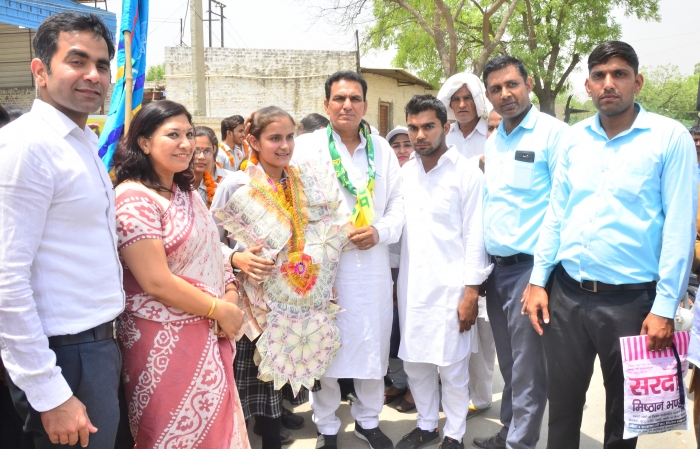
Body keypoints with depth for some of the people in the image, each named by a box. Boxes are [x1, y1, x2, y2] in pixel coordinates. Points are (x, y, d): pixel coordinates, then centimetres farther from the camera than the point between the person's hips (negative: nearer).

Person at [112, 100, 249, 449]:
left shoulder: (186, 191, 11)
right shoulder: (133, 198, -16)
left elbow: (210, 251, 15)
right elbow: (157, 282, -21)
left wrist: (231, 293, -4)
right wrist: (222, 310, -13)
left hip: (208, 334, 8)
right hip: (166, 340, -8)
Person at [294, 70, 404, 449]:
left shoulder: (382, 149, 10)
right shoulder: (306, 146, -1)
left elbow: (398, 201, 10)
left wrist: (380, 231, -8)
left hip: (372, 262, 3)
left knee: (373, 344, 12)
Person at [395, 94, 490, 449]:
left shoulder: (467, 173, -7)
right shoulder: (405, 173, 8)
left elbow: (475, 236, -9)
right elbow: (398, 226, 12)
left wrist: (471, 292, -12)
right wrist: (397, 279, 8)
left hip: (450, 286, -5)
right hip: (411, 284, 5)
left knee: (452, 366, 5)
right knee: (414, 360, 14)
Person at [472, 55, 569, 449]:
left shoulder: (553, 133, -9)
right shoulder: (493, 142, 13)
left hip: (531, 266, -6)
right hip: (497, 268, 7)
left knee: (528, 367, 3)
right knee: (508, 361, 17)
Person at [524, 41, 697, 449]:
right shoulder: (576, 138, 7)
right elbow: (556, 214, 9)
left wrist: (665, 308, -12)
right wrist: (538, 281, 5)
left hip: (630, 299, -3)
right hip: (566, 295, 3)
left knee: (624, 409, 15)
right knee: (562, 404, 13)